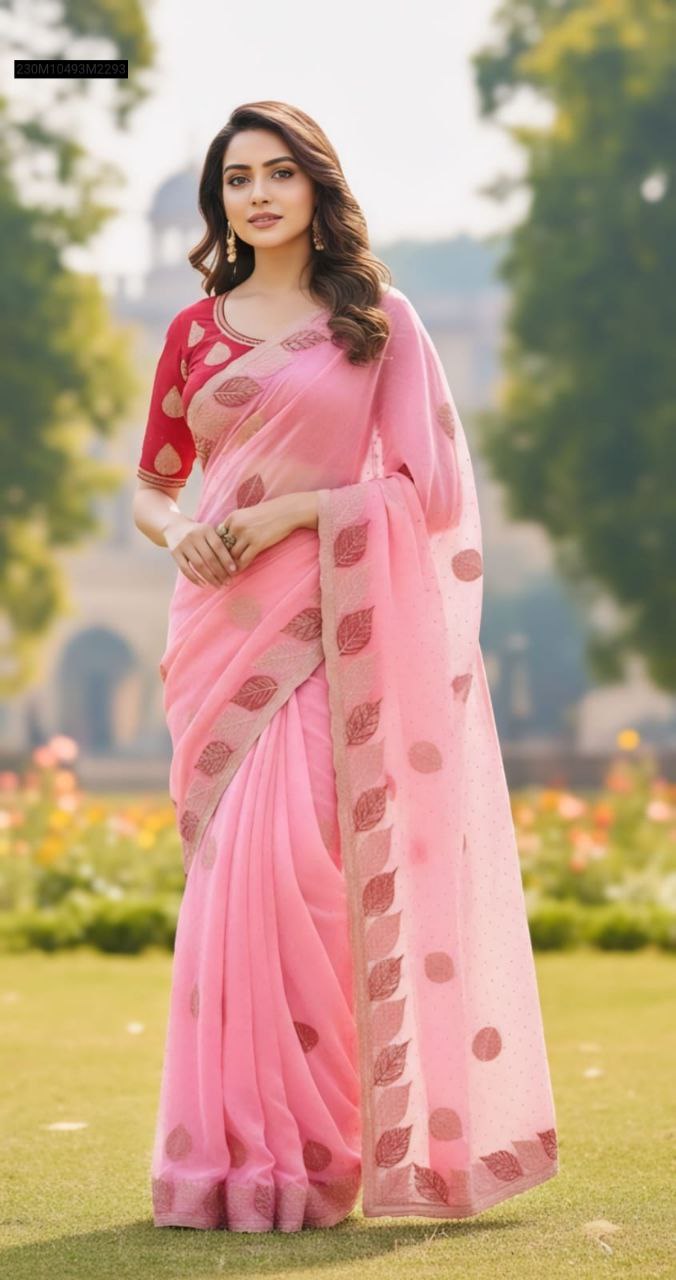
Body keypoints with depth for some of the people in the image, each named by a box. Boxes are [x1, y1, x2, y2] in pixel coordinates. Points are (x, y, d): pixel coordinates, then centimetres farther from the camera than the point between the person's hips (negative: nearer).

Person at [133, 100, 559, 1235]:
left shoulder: (382, 320, 4)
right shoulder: (194, 332, 14)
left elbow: (432, 484, -1)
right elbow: (149, 488, 19)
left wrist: (297, 510, -11)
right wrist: (177, 533, -3)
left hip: (328, 624, -3)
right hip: (221, 628, 3)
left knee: (284, 863, -15)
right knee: (233, 874, 1)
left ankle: (293, 1152, -9)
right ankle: (228, 1151, 7)